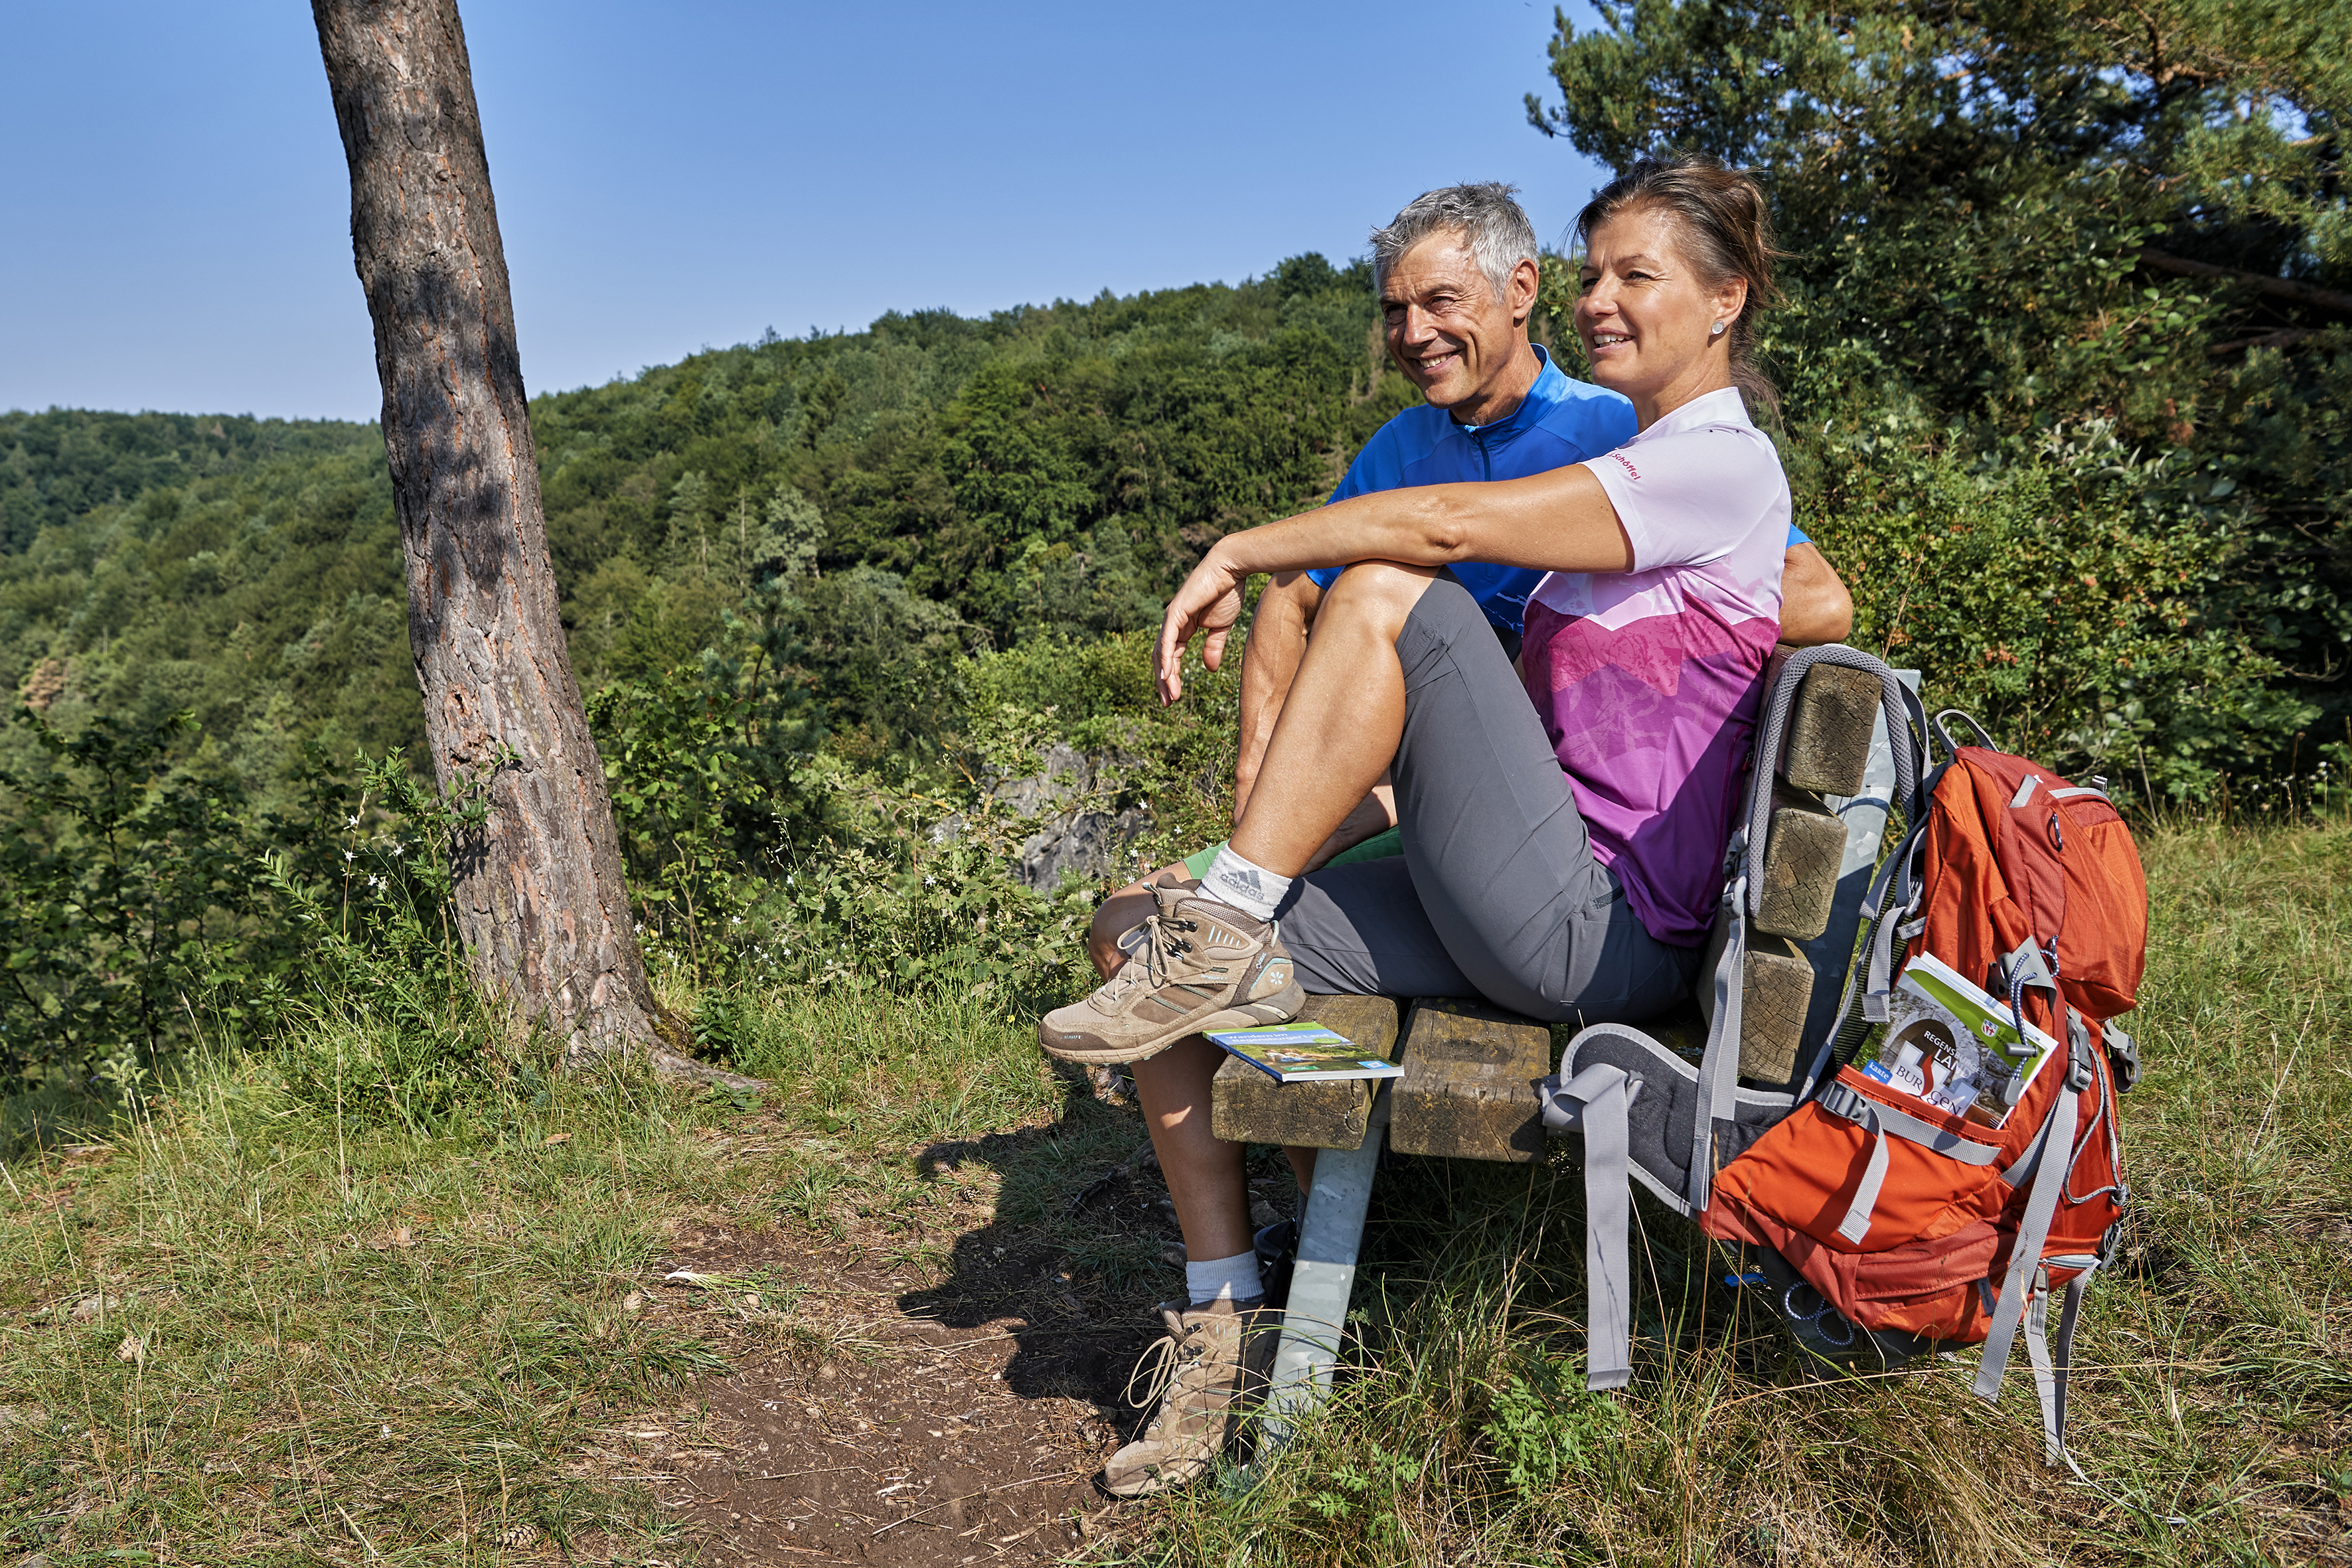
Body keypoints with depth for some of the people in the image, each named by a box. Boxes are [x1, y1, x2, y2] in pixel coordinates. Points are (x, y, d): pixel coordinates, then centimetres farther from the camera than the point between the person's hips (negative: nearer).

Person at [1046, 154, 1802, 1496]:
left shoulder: (1721, 465, -9)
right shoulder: (1641, 462, 21)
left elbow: (1448, 524, -20)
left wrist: (1238, 552, -10)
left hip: (1595, 936, -9)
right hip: (1528, 912, 9)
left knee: (1390, 595, -24)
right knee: (1145, 948, -2)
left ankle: (1226, 933, -18)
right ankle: (1227, 1330, 5)